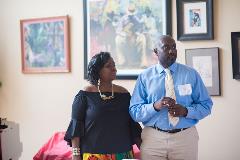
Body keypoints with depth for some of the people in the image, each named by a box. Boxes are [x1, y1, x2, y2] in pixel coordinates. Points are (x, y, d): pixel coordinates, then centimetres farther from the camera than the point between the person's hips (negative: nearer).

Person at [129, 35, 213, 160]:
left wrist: (186, 111, -15)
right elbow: (134, 112, -2)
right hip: (153, 138, -1)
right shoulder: (144, 77, 2)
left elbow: (206, 105, 3)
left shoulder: (191, 74, 4)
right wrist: (155, 106, -20)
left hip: (185, 137, 1)